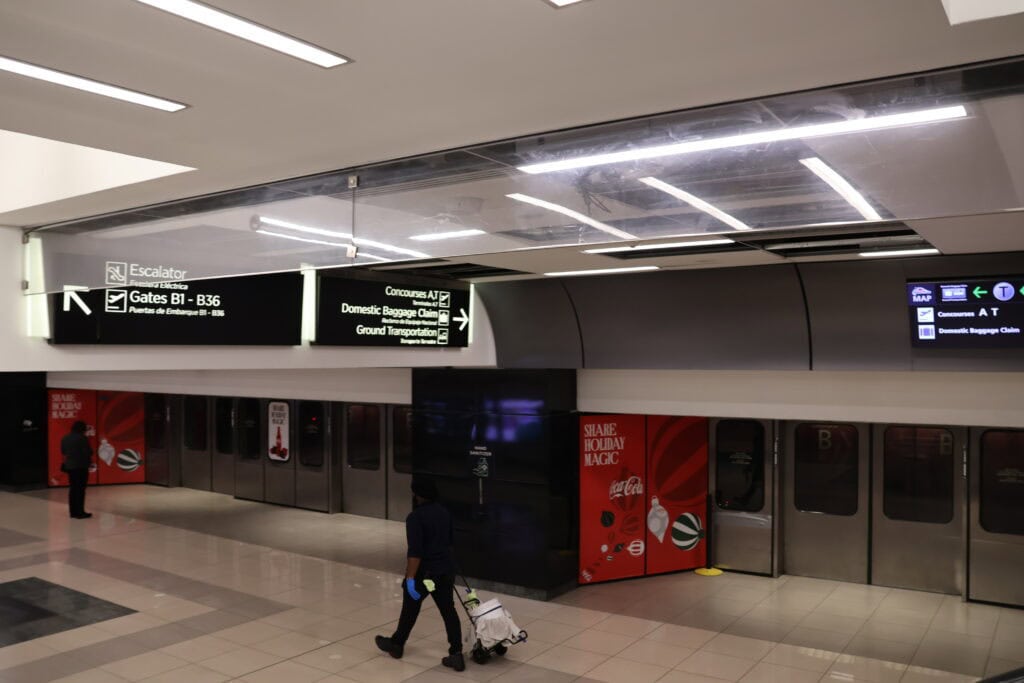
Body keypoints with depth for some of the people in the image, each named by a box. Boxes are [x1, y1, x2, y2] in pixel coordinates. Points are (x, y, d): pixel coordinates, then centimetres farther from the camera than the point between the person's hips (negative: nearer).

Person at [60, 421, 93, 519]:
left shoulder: (65, 438, 7)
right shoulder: (82, 438, -15)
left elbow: (63, 452, 14)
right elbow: (88, 452, -15)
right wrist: (89, 460, 6)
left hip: (69, 466, 7)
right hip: (81, 466, -7)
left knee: (72, 489, 12)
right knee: (80, 489, -2)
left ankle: (73, 512, 15)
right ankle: (80, 512, -1)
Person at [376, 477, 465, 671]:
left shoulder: (415, 517, -18)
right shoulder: (444, 512, 8)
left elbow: (415, 551, -22)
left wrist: (410, 578, -20)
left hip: (423, 572, -6)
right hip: (446, 570, 6)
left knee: (410, 610, 12)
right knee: (449, 611, 5)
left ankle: (396, 645, 31)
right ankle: (456, 654, 0)